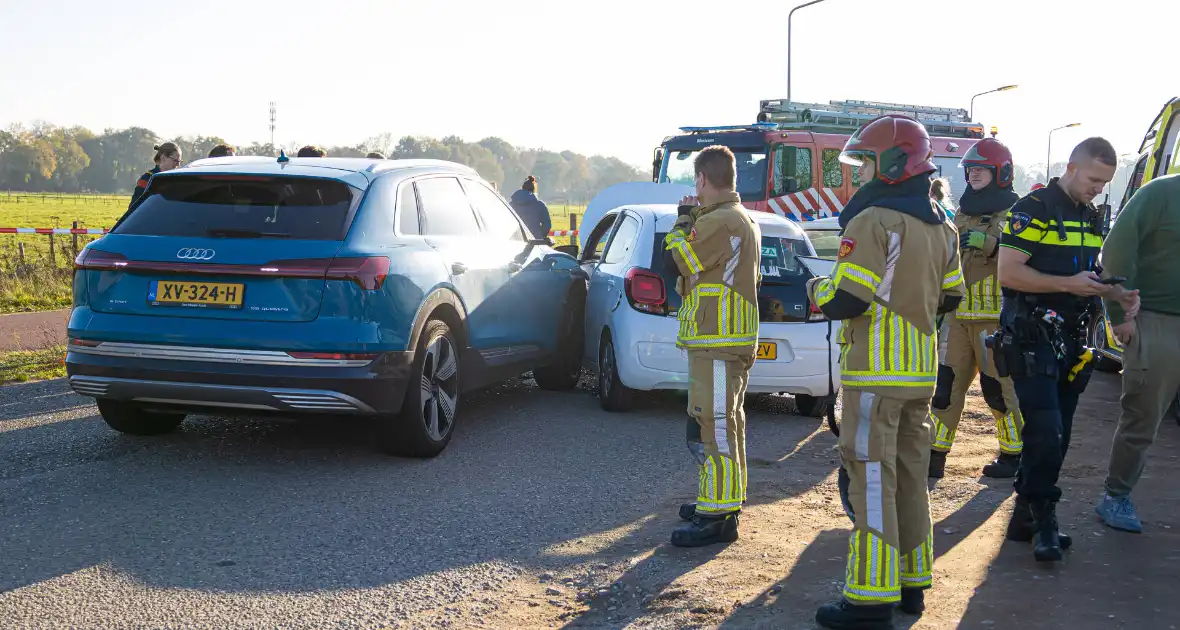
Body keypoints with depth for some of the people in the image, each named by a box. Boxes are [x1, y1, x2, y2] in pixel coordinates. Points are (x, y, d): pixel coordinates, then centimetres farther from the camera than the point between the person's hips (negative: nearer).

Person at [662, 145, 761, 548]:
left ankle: (717, 518, -9)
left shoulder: (718, 221, -17)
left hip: (717, 342, -11)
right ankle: (720, 500, 29)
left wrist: (684, 217, 1)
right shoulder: (744, 220, 17)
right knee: (721, 424, 18)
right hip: (734, 337, 11)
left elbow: (678, 260, -14)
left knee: (715, 425, -10)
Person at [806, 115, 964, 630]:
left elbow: (845, 302, -19)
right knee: (910, 480, 16)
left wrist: (816, 288, 1)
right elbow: (949, 298, 18)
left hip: (876, 374, -8)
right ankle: (911, 583, 25)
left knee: (873, 484, -5)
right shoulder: (941, 227, 11)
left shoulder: (872, 222, -15)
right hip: (922, 373, 8)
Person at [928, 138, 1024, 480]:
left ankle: (1014, 454, 14)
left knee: (999, 385, 0)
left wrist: (989, 242, -33)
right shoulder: (963, 212, 18)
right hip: (959, 314, 6)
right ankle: (936, 454, 6)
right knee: (947, 382, 3)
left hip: (996, 316, -6)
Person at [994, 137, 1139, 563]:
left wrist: (1119, 294, 6)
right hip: (1031, 339, -8)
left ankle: (1025, 517, 19)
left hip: (1070, 342, 8)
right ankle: (1043, 518, -2)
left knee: (1057, 438, 9)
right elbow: (1008, 273, -18)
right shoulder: (1033, 209, -11)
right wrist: (1069, 284, -21)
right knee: (1046, 432, -14)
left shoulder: (1092, 218, 15)